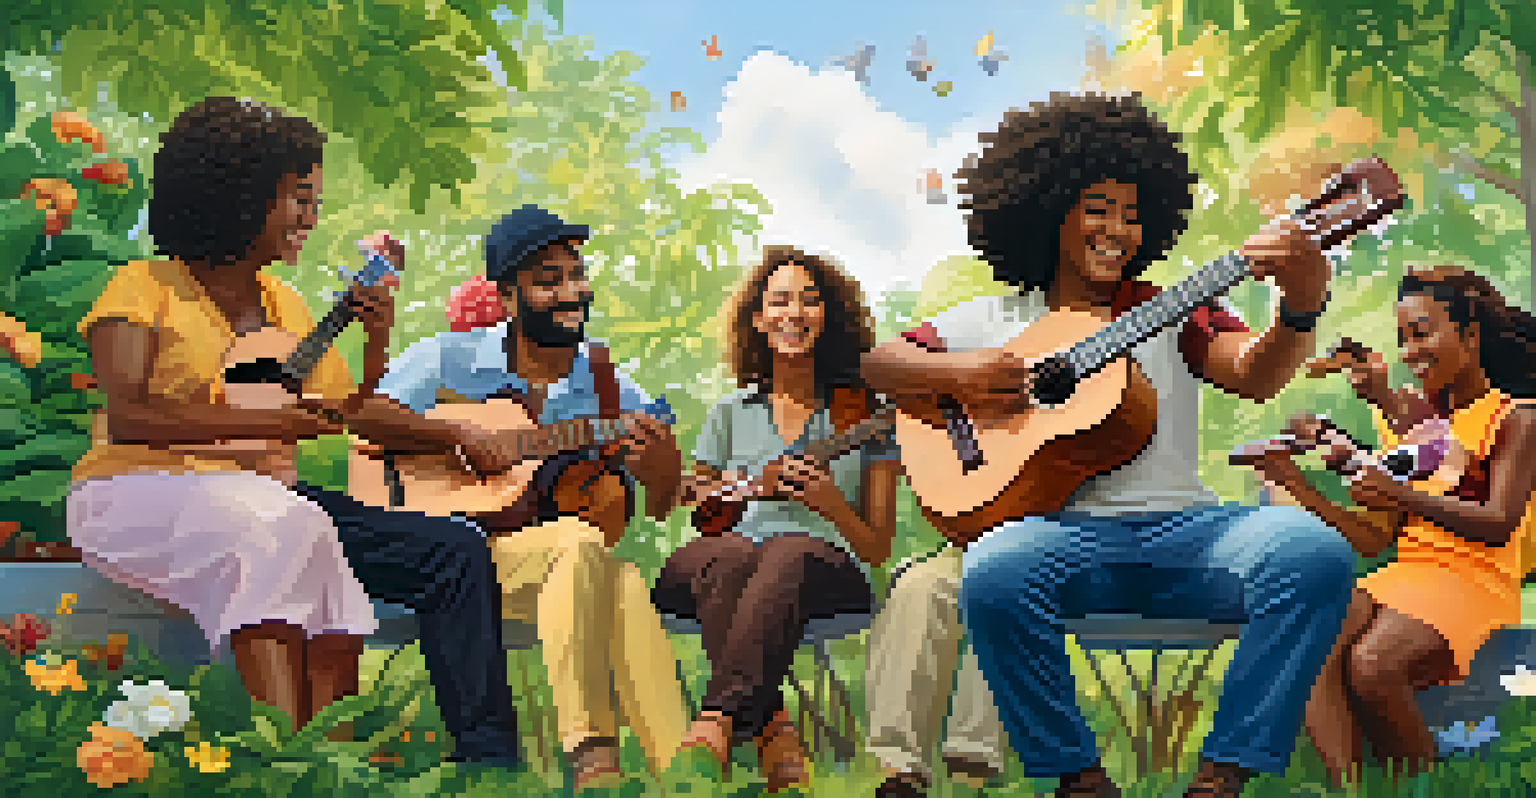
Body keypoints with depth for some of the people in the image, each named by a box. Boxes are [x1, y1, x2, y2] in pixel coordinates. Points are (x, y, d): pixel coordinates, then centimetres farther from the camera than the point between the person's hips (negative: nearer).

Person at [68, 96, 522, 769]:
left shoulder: (285, 305, 20)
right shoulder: (147, 287, 1)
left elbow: (350, 416, 16)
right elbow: (126, 415, -15)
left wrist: (378, 339, -1)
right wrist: (261, 424, -22)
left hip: (269, 499, 6)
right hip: (140, 494, -6)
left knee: (456, 553, -12)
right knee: (282, 528, -40)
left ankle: (485, 754, -18)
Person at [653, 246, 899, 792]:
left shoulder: (862, 414, 16)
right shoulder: (732, 414, 22)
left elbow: (878, 550, 12)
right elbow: (691, 522, 19)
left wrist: (830, 503, -9)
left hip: (829, 568, -2)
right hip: (720, 574, 2)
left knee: (791, 553, -39)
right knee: (730, 553, -36)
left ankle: (717, 720, -55)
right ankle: (770, 727, -47)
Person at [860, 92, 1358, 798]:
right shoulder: (995, 321, 17)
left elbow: (1253, 375, -3)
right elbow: (879, 365, 15)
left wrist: (1302, 309, -25)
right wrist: (955, 375, -6)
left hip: (1183, 523, 1)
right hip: (1062, 530, -1)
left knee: (1316, 552, -27)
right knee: (992, 575, -36)